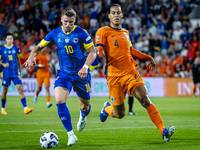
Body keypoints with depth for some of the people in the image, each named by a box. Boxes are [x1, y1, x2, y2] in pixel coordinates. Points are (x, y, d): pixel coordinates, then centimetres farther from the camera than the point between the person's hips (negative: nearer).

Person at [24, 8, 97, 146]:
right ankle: (71, 135, -11)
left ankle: (83, 116, 51)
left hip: (80, 74, -1)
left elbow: (92, 52, -8)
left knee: (85, 106, 9)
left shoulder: (81, 33, -11)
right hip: (64, 74, 1)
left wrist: (85, 67, -23)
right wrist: (32, 56, -12)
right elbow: (39, 46, 8)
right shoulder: (55, 33, -3)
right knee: (59, 101, -22)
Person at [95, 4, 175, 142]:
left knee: (146, 100, -17)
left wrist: (148, 58, 30)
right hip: (114, 77, -4)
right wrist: (97, 54, -35)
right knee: (119, 114, 2)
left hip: (131, 72, 4)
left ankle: (164, 132, -22)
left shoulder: (125, 32, 18)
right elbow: (98, 50, -12)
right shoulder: (103, 31, -1)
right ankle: (107, 108, 39)